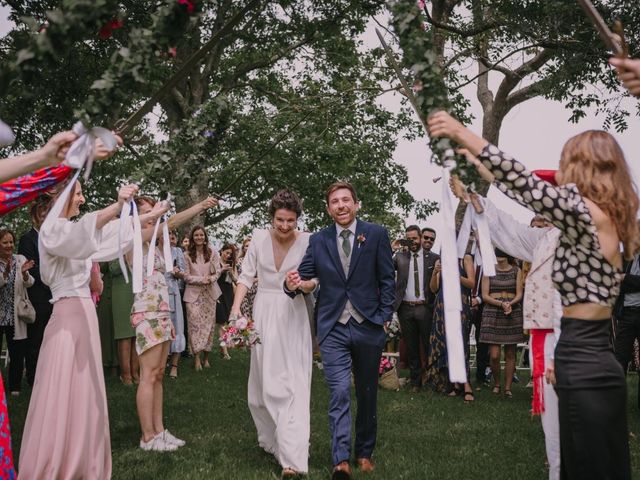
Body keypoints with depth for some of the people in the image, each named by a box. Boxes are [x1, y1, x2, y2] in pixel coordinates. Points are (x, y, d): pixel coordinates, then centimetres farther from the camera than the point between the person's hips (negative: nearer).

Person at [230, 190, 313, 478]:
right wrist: (237, 306, -14)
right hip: (263, 313, 3)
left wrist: (303, 284, -29)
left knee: (292, 383, -8)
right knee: (263, 381, 11)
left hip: (292, 316, -3)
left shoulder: (307, 241, -7)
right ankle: (271, 439, 32)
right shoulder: (259, 238, -1)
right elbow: (246, 276, 1)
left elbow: (313, 282, -6)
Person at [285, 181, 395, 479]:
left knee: (367, 394, 12)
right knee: (339, 393, -9)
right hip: (333, 329, 0)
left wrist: (384, 317, -5)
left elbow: (387, 280, 1)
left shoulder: (376, 235, 0)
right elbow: (305, 275, 3)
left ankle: (364, 453, 28)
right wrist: (293, 284, -20)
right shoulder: (318, 241, 4)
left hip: (368, 326, 0)